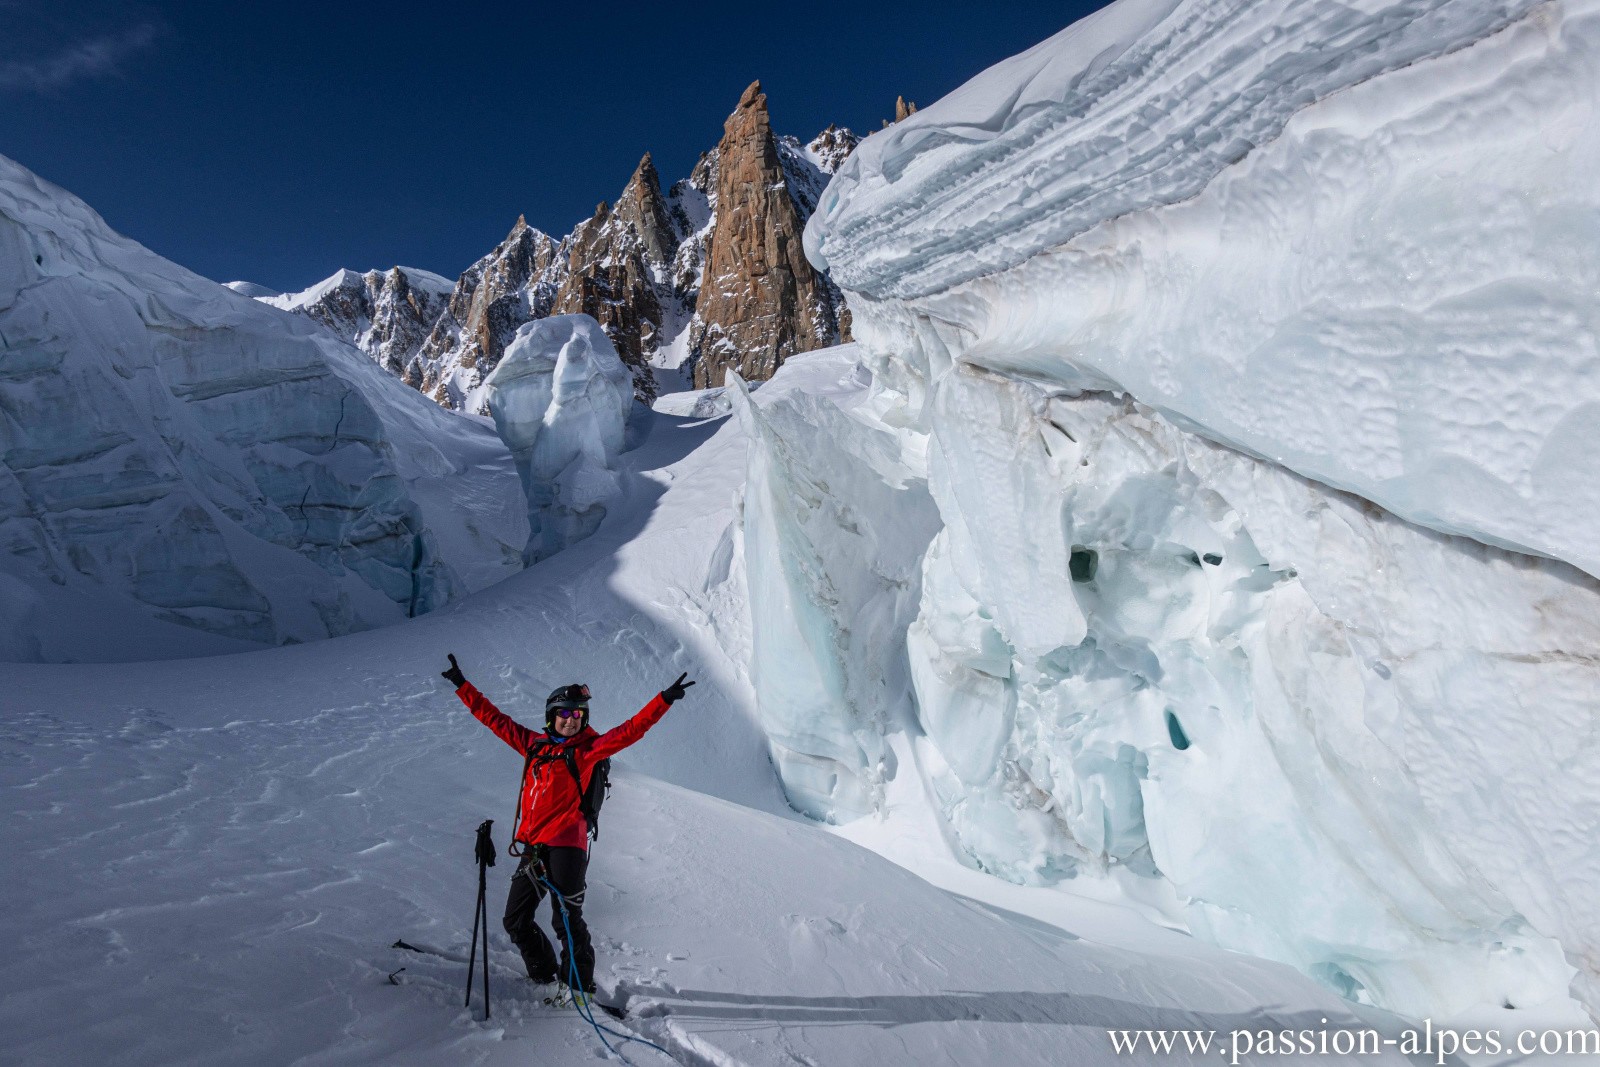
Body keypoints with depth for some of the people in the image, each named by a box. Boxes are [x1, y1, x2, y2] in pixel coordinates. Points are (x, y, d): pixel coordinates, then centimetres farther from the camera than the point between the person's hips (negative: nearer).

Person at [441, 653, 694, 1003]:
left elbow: (630, 731, -13)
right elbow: (495, 719, 19)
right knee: (516, 921, 13)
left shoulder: (589, 748, -1)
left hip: (566, 845, -6)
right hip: (532, 847, 6)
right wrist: (462, 685, 22)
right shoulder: (534, 744, 13)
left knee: (566, 919, -4)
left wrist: (664, 700, -23)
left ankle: (579, 984, 14)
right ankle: (546, 975, 31)